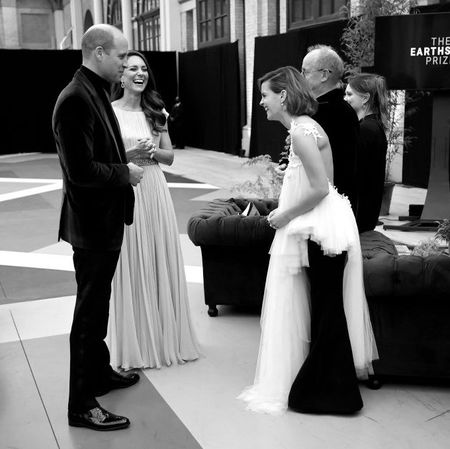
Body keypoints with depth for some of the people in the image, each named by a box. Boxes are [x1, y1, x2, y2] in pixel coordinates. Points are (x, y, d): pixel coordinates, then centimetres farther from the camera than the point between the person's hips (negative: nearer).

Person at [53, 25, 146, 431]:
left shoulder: (95, 93, 9)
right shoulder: (77, 99, -22)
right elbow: (81, 171, -27)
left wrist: (129, 156, 5)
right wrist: (125, 173, -14)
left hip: (104, 220, 10)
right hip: (92, 224, -10)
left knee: (96, 306, 22)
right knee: (90, 312, 1)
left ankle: (99, 372, 39)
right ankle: (81, 405, 14)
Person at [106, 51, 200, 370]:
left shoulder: (156, 112, 10)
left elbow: (169, 156, 13)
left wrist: (152, 152, -7)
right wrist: (127, 155, -17)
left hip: (154, 191, 4)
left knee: (160, 260, 7)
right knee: (130, 264, 1)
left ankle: (164, 336, 23)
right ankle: (133, 342, 17)